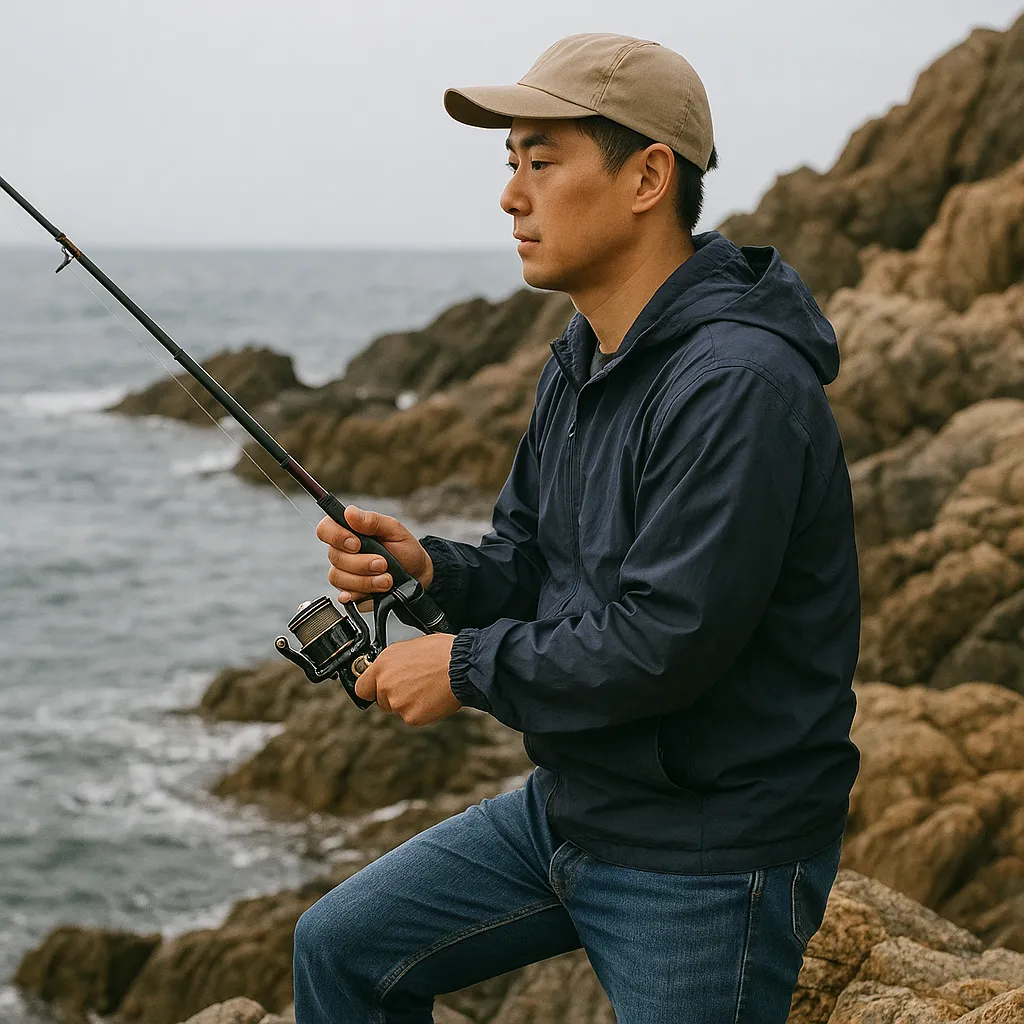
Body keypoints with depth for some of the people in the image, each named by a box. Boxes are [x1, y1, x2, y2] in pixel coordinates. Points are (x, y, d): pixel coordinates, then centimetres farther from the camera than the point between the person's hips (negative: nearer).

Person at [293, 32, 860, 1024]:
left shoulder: (737, 387, -25)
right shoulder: (579, 362, 7)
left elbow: (667, 641, -29)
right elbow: (527, 565, 13)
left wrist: (466, 667, -17)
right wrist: (430, 569, -9)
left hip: (709, 857, -9)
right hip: (569, 806, 9)